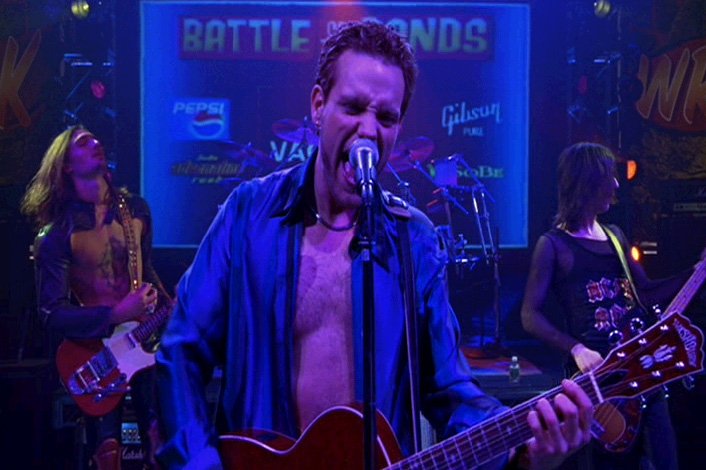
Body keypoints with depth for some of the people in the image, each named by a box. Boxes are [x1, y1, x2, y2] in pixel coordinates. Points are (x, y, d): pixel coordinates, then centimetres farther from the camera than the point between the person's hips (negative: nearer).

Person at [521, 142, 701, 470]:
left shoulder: (614, 235, 14)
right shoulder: (554, 245, -6)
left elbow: (645, 293, 18)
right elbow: (530, 315, -10)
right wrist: (576, 349, -21)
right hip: (595, 371, -6)